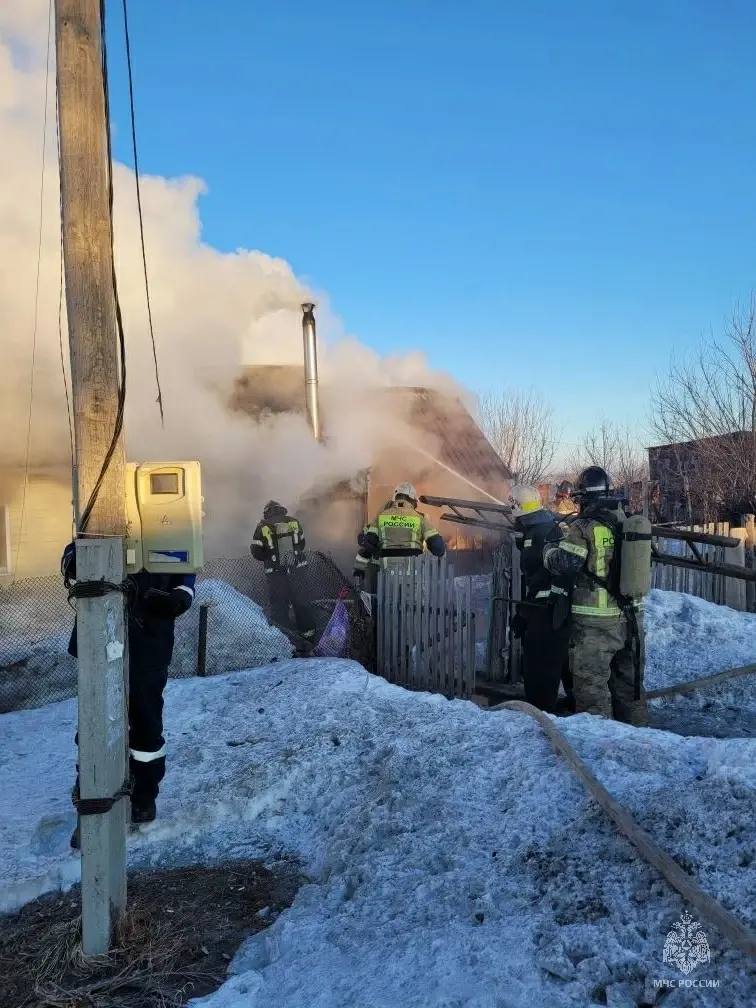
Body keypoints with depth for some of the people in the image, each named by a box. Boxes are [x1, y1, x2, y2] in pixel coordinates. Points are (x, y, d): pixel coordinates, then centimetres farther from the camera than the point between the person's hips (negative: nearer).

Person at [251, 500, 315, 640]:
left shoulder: (263, 527, -7)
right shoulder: (294, 522, 3)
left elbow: (256, 552, -7)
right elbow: (301, 545, 13)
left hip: (275, 572, -4)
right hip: (295, 569, 4)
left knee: (279, 604, 4)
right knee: (298, 600, 19)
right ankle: (308, 631, 28)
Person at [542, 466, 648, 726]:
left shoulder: (584, 527, -14)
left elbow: (563, 563, -22)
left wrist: (550, 547, 1)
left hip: (595, 623, -6)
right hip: (630, 619, 7)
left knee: (592, 687, 3)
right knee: (629, 684, 20)